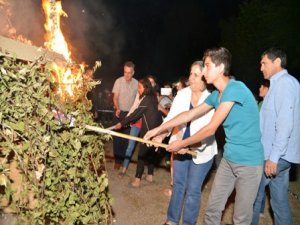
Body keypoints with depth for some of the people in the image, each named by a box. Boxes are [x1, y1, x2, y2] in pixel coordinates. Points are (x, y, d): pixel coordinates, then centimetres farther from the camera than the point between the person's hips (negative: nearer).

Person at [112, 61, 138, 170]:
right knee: (117, 137, 2)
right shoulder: (119, 81, -7)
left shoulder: (136, 83, 0)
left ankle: (124, 159, 18)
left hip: (130, 114, 2)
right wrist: (117, 108, -23)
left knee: (127, 138, 6)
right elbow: (115, 97, -6)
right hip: (119, 113, -1)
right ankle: (117, 160, 11)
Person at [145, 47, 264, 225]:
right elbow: (189, 115, 14)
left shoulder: (235, 89, -20)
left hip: (249, 162, -7)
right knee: (212, 210, 11)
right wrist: (159, 129, 13)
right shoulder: (216, 95, 7)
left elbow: (211, 129, -19)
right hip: (229, 159, 8)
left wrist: (182, 144, -7)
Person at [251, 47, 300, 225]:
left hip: (276, 155, -9)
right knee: (280, 201, 12)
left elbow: (285, 123, -21)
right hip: (281, 155, 9)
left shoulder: (284, 82, -12)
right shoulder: (282, 83, 17)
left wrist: (273, 156, -22)